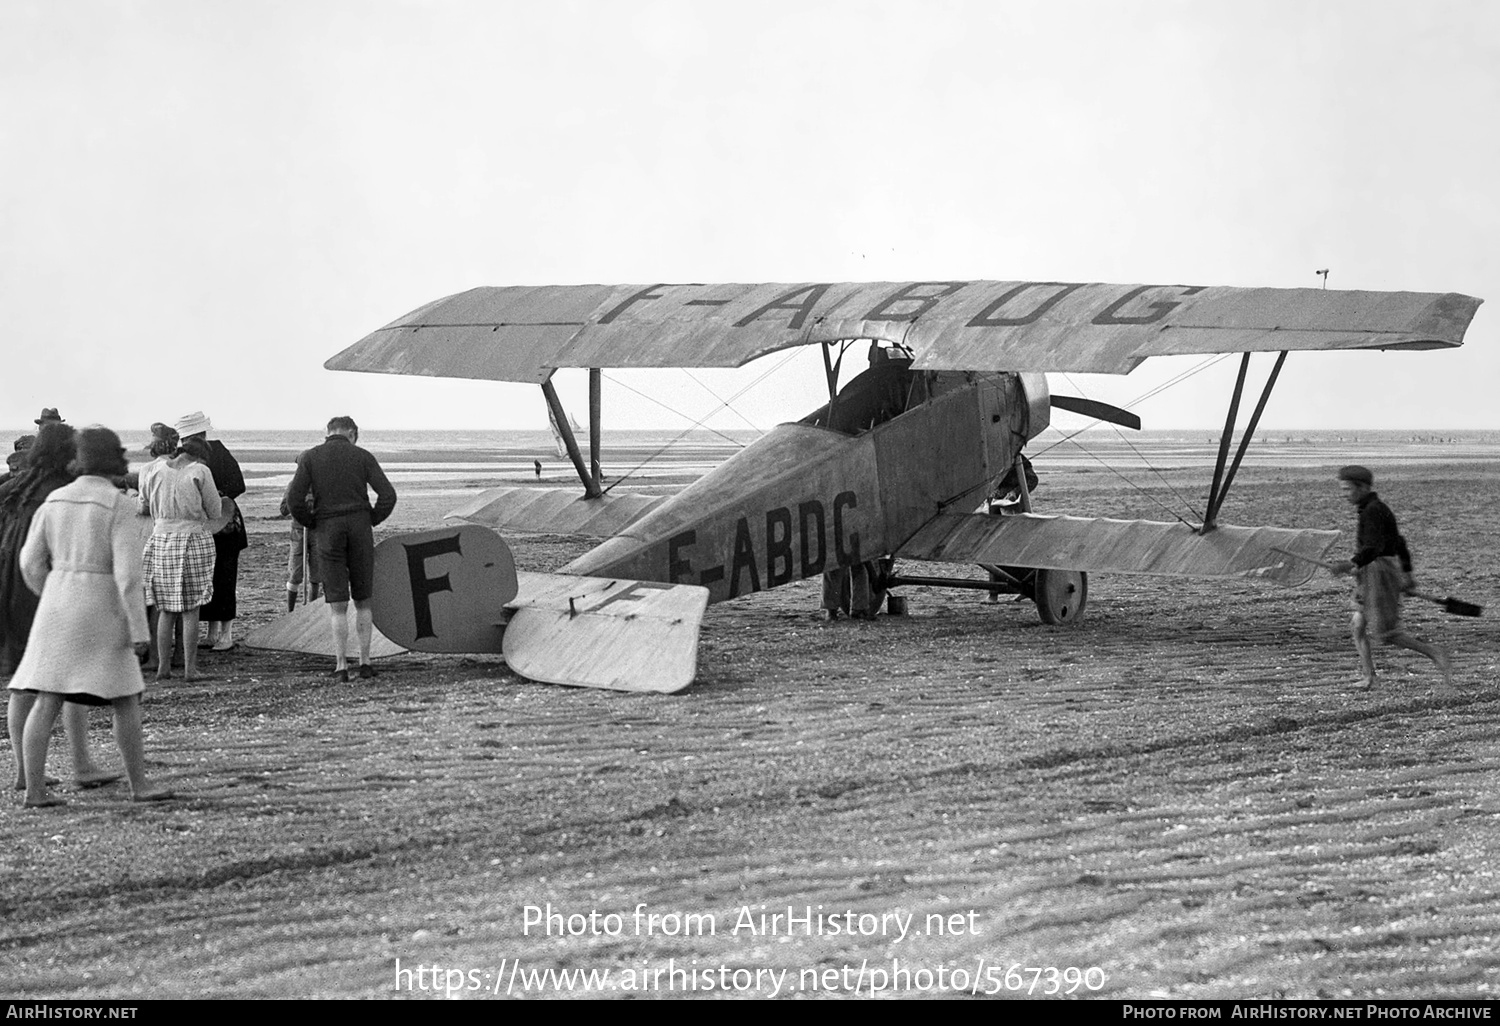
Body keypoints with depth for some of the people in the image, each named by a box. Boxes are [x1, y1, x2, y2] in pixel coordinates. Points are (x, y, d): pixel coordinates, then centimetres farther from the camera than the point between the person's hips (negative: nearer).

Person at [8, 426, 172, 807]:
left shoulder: (55, 501, 7)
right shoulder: (118, 506, -10)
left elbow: (32, 563, 8)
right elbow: (128, 572, -16)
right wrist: (139, 630, -13)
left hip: (58, 610, 5)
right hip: (100, 614, -5)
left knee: (46, 703, 3)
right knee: (126, 700, 7)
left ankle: (34, 790, -2)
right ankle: (139, 785, 10)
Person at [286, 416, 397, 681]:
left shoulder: (310, 457, 2)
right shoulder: (363, 457, 4)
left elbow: (294, 499, -7)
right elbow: (387, 495, -5)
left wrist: (311, 524, 7)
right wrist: (370, 521, 8)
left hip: (327, 531, -1)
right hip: (360, 528, 1)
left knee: (337, 605, 1)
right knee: (363, 601, 12)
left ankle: (341, 666, -5)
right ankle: (365, 662, 10)